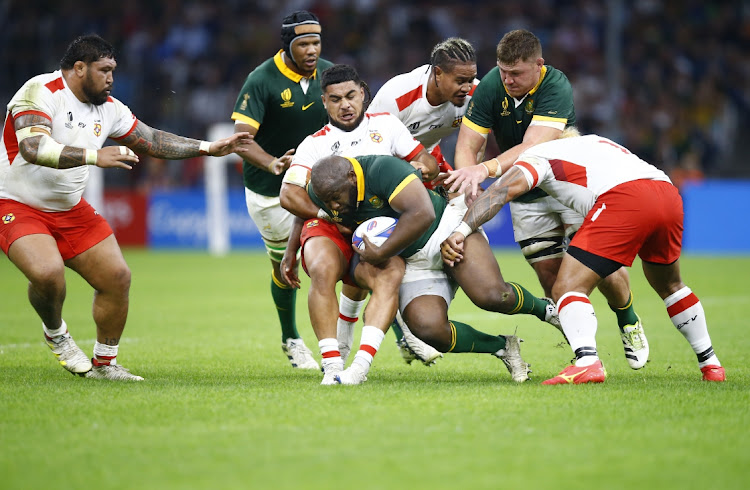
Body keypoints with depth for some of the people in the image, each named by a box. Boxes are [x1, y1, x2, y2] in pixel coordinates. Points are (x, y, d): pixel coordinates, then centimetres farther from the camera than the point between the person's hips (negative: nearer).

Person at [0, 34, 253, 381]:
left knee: (116, 277, 1)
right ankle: (55, 333, 1)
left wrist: (209, 148, 10)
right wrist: (95, 156, -42)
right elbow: (33, 148, -35)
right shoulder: (41, 92, -20)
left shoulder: (108, 109, 4)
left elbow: (152, 141, 15)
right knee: (48, 272, -32)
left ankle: (104, 363, 19)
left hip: (70, 210, 8)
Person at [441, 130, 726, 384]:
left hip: (624, 200, -7)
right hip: (669, 195, 7)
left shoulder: (535, 155, 18)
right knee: (669, 286, 30)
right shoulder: (593, 141, 38)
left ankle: (587, 362, -27)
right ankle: (710, 365, 34)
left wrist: (461, 231, -5)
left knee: (568, 288, -4)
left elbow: (503, 190, 1)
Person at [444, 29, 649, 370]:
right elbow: (467, 145, -17)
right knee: (551, 276, -5)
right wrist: (467, 179, -40)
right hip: (526, 195, 3)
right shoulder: (489, 88, -16)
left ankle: (629, 322, 20)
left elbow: (533, 147, -41)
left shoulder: (556, 87, -28)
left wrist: (486, 169, -56)